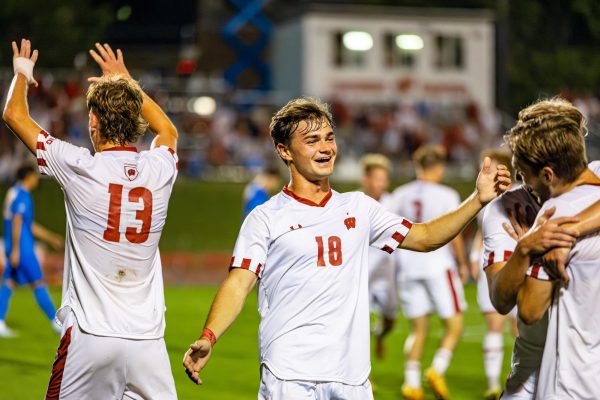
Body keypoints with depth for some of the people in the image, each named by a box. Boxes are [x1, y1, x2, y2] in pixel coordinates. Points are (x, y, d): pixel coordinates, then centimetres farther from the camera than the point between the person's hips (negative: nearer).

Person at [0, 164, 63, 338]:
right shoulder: (22, 195, -13)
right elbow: (16, 222, -21)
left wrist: (50, 237, 27)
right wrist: (15, 250, -24)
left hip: (16, 248, 10)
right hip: (22, 248, -10)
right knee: (38, 283, -4)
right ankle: (56, 323, 0)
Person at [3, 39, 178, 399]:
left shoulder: (81, 169, -6)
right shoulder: (159, 170, 3)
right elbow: (168, 130, 31)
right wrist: (126, 80, 40)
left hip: (89, 335, -3)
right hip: (147, 339, 3)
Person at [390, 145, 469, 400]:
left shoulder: (401, 195, 4)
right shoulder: (446, 195, -7)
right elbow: (454, 236, -8)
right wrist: (462, 264, 5)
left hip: (409, 266, 5)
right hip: (438, 264, -5)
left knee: (418, 329, 12)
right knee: (454, 326, 5)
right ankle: (437, 369, -16)